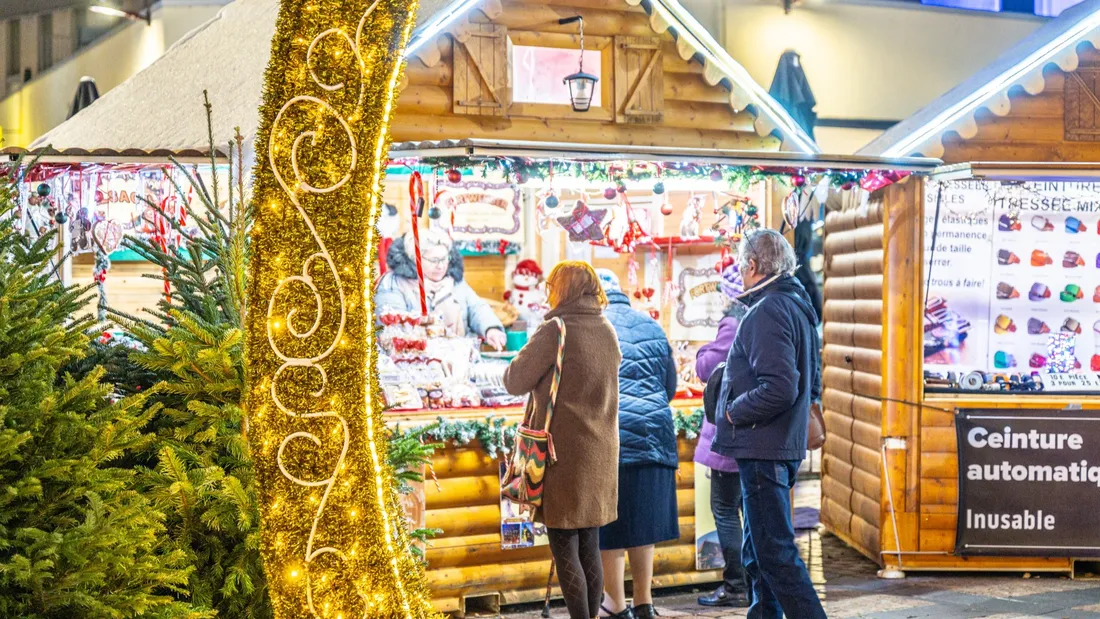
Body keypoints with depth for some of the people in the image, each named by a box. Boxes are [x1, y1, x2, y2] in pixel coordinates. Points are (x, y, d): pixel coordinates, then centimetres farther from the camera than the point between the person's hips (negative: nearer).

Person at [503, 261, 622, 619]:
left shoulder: (556, 331, -14)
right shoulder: (607, 331, 8)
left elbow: (515, 381, -10)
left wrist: (522, 358, 9)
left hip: (563, 453, -7)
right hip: (599, 453, 7)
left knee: (564, 549, -1)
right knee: (590, 550, 13)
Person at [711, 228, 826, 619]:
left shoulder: (769, 311, -16)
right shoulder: (799, 307, 16)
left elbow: (779, 388, -25)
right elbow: (811, 386, 22)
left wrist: (734, 412, -12)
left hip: (763, 449, -10)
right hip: (783, 447, 10)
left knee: (775, 553, -8)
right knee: (759, 553, 18)